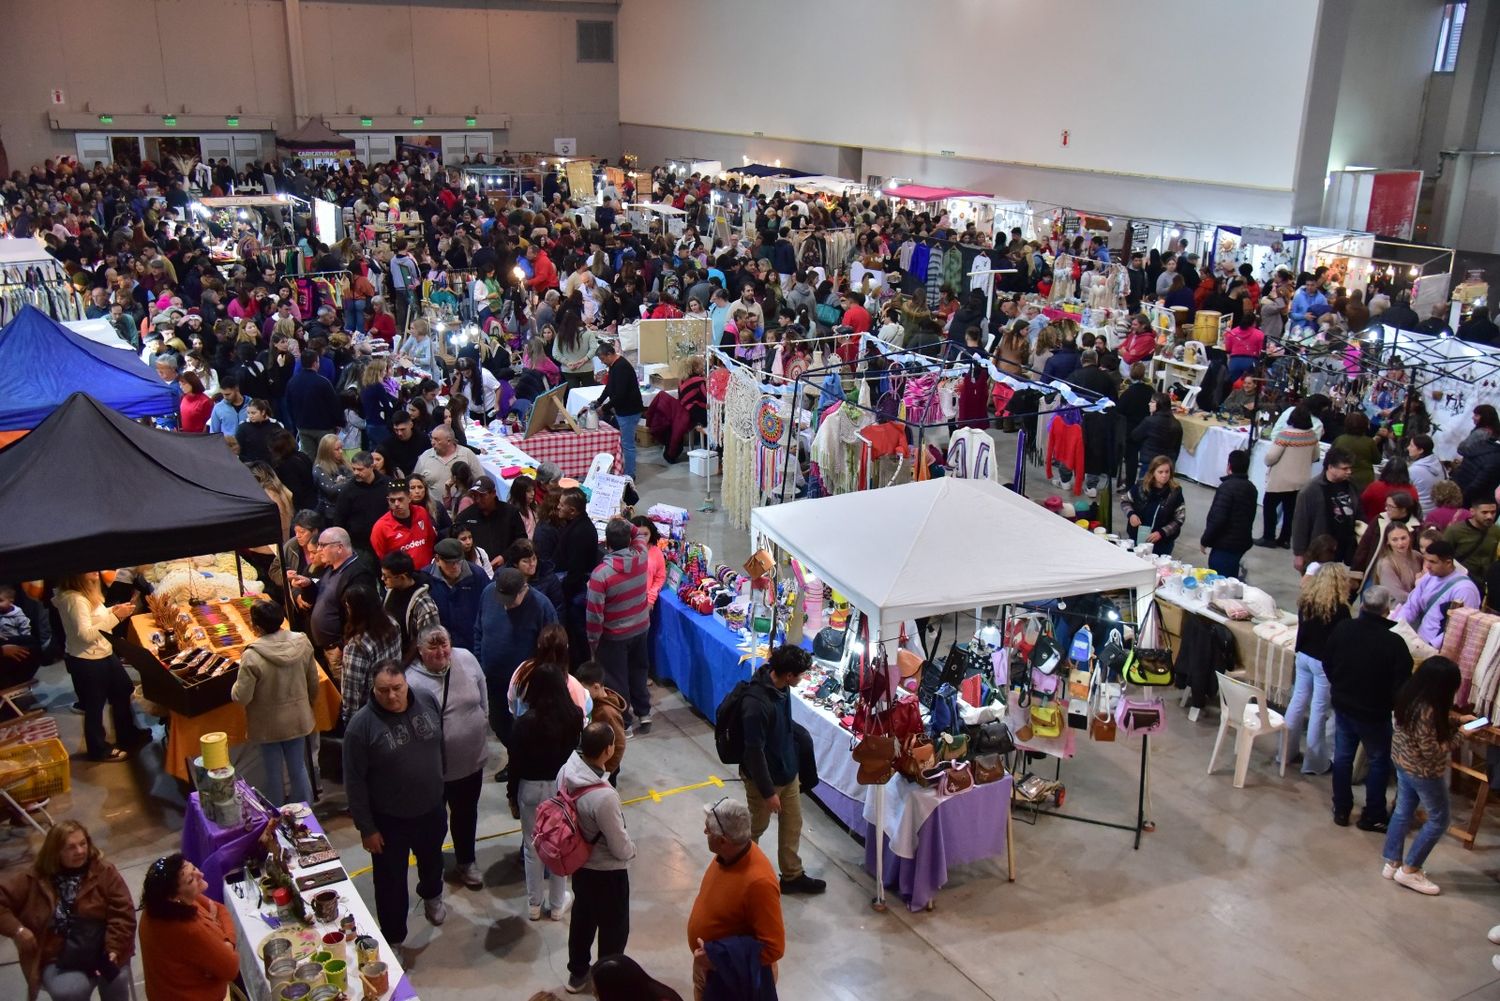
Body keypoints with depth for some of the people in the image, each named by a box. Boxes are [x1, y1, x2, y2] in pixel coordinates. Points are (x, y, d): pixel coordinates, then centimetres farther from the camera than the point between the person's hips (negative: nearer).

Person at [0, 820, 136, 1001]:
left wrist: (113, 949, -17)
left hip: (102, 950, 0)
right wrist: (17, 929, -10)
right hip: (58, 958, 0)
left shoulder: (104, 872, 0)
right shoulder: (34, 878, 1)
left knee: (116, 980, -29)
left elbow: (123, 913, -4)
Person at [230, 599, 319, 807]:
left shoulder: (252, 657, -26)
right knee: (298, 768, 18)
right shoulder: (302, 643, -13)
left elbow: (241, 697, -20)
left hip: (268, 725, -3)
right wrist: (309, 703, 19)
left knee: (274, 773, 15)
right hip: (297, 719, 4)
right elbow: (313, 683, 0)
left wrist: (238, 682, 2)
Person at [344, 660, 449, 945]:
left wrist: (443, 789, 12)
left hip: (432, 809, 5)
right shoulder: (361, 725, -24)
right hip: (389, 819, -4)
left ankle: (432, 896, 60)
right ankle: (393, 940, 33)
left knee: (432, 860, 30)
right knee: (391, 881, 12)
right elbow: (354, 782, -17)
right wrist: (366, 827, -14)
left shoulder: (427, 702, -11)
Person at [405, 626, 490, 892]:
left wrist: (482, 724, 12)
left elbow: (483, 696, 6)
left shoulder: (466, 659, -10)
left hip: (472, 759, 4)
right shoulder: (412, 682, -23)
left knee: (466, 813, 23)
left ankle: (465, 862, 44)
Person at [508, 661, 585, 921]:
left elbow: (515, 764, -11)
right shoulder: (575, 716, -15)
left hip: (531, 789, -1)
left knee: (532, 847, 18)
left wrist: (512, 796, 2)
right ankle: (557, 904, 31)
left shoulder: (525, 722, -19)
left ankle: (534, 905, 31)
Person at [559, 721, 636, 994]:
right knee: (614, 928, 18)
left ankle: (577, 972, 48)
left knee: (582, 917, 28)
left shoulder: (566, 771, -17)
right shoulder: (603, 796, -39)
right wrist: (632, 849, -2)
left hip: (579, 861, 7)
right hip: (606, 871, -7)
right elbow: (619, 847, -24)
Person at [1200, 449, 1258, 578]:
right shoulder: (1252, 488, 9)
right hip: (1242, 542, 8)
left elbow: (1218, 519, -21)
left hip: (1224, 544, -8)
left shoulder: (1227, 487, -17)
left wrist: (1205, 540, -12)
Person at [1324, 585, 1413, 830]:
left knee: (1342, 757, 17)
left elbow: (1327, 663, 4)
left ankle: (1341, 810, 28)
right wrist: (1395, 705, 2)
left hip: (1343, 706, 4)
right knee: (1378, 761, 14)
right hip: (1374, 712, -4)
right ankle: (1372, 816, 20)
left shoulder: (1342, 629, -11)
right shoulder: (1394, 643, -24)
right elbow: (1402, 684, -19)